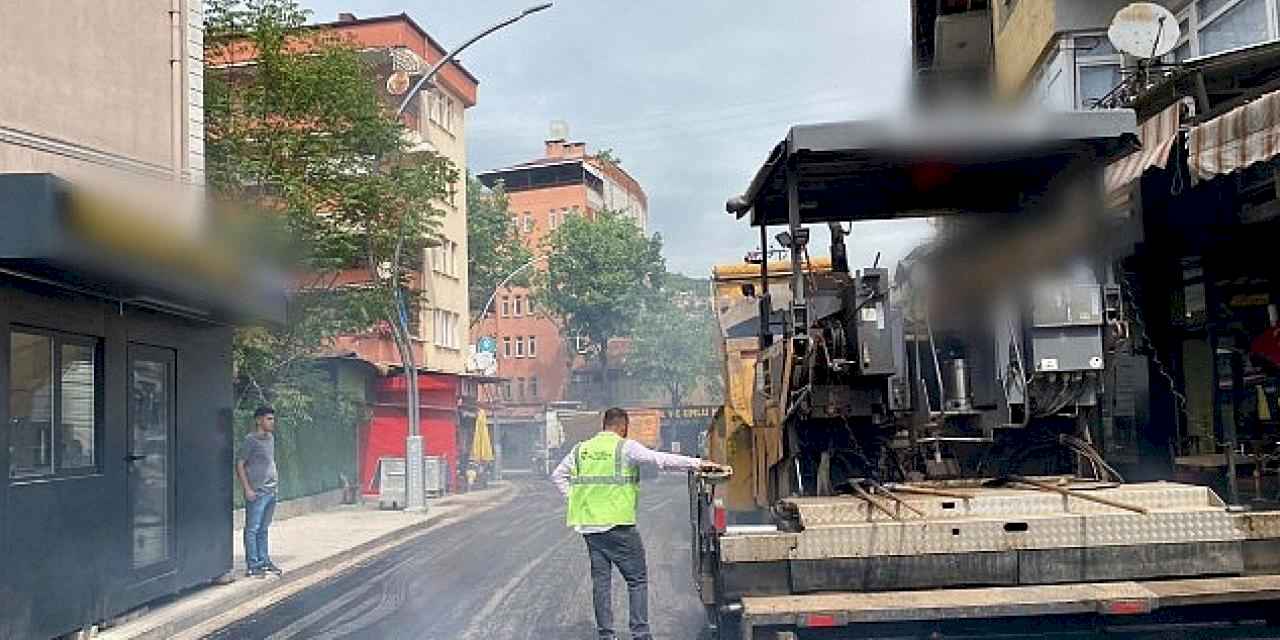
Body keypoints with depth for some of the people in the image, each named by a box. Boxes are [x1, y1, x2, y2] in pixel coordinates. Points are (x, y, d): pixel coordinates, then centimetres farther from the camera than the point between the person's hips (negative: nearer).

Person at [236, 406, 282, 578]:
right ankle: (252, 566, 1)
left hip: (271, 491, 8)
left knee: (263, 529, 14)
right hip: (257, 492, -8)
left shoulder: (270, 438, 13)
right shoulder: (251, 440, -10)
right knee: (252, 529, -2)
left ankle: (264, 562, 20)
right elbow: (239, 464, -11)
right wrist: (247, 489, -15)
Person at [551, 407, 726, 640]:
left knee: (600, 581, 11)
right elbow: (661, 459, -13)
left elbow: (557, 476, 18)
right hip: (619, 525, -5)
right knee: (637, 579, 4)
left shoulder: (581, 449, 10)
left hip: (589, 525, 5)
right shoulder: (626, 448, -6)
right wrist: (698, 463, -13)